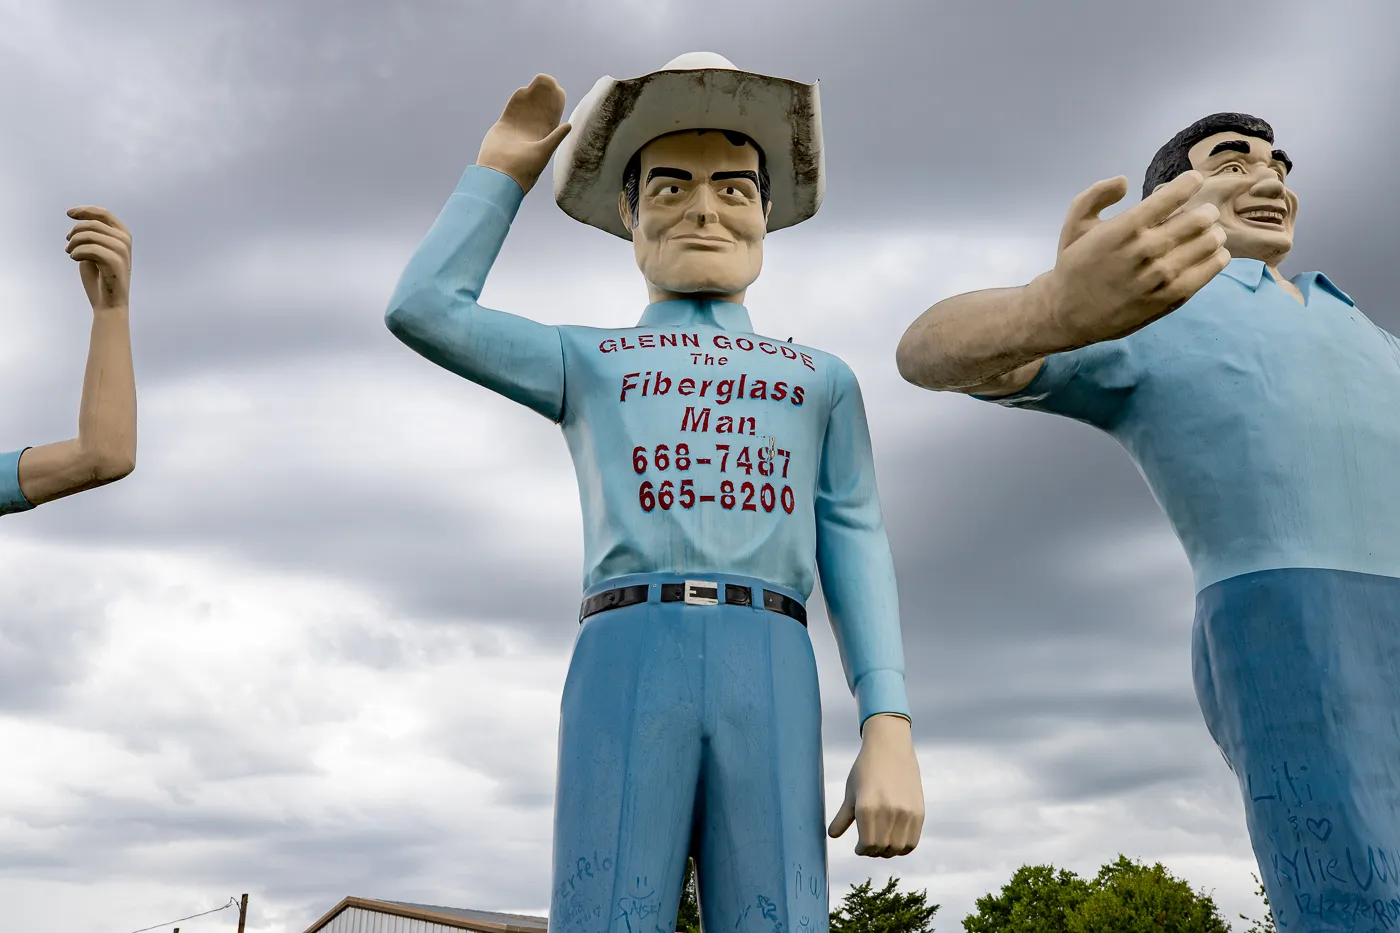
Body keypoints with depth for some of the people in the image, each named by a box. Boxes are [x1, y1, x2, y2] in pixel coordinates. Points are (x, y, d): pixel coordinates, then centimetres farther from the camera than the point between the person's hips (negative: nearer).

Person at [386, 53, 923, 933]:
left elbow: (857, 555, 14)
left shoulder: (822, 380, 25)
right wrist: (505, 168, 23)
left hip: (769, 675, 1)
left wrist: (891, 729, 0)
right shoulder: (589, 363, 25)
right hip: (625, 666, 0)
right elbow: (425, 308, 12)